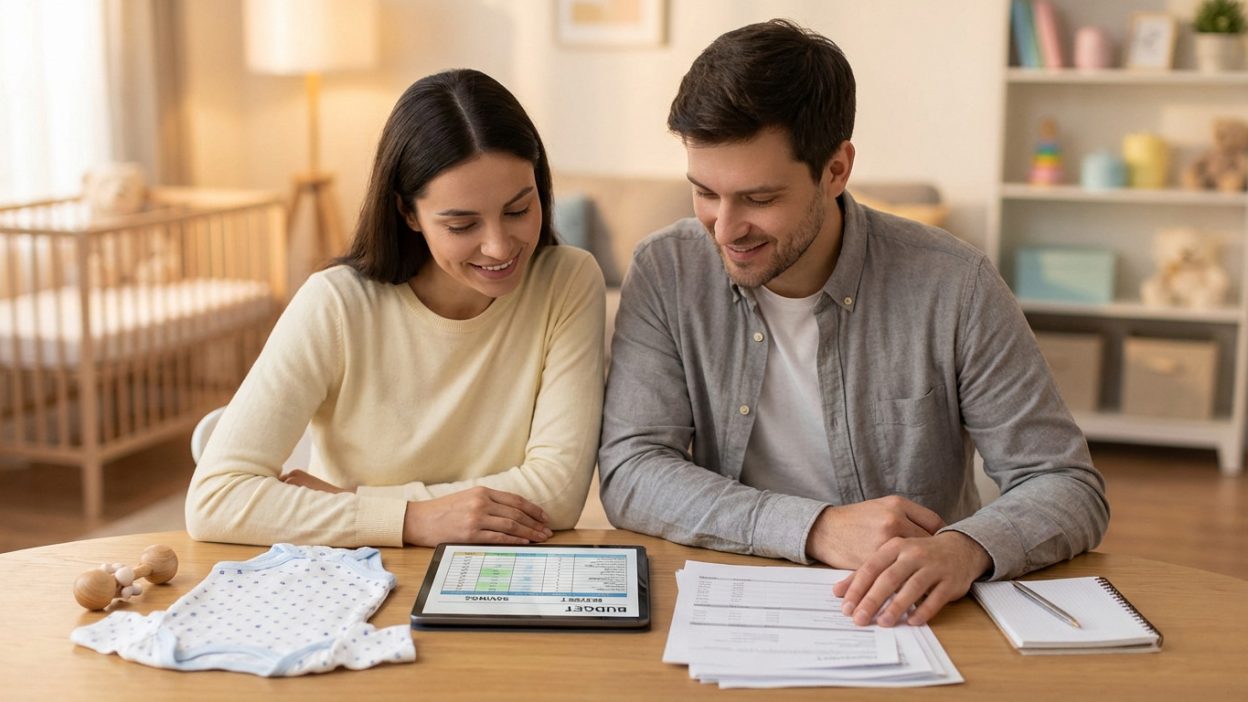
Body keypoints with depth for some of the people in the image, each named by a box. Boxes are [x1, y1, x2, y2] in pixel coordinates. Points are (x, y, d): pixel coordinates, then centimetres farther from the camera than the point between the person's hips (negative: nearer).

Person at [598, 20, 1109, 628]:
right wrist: (816, 528, -21)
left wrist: (963, 549, -30)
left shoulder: (953, 287, -10)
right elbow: (630, 475, -9)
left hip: (907, 617, 1)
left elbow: (1070, 490, -8)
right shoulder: (667, 274, -5)